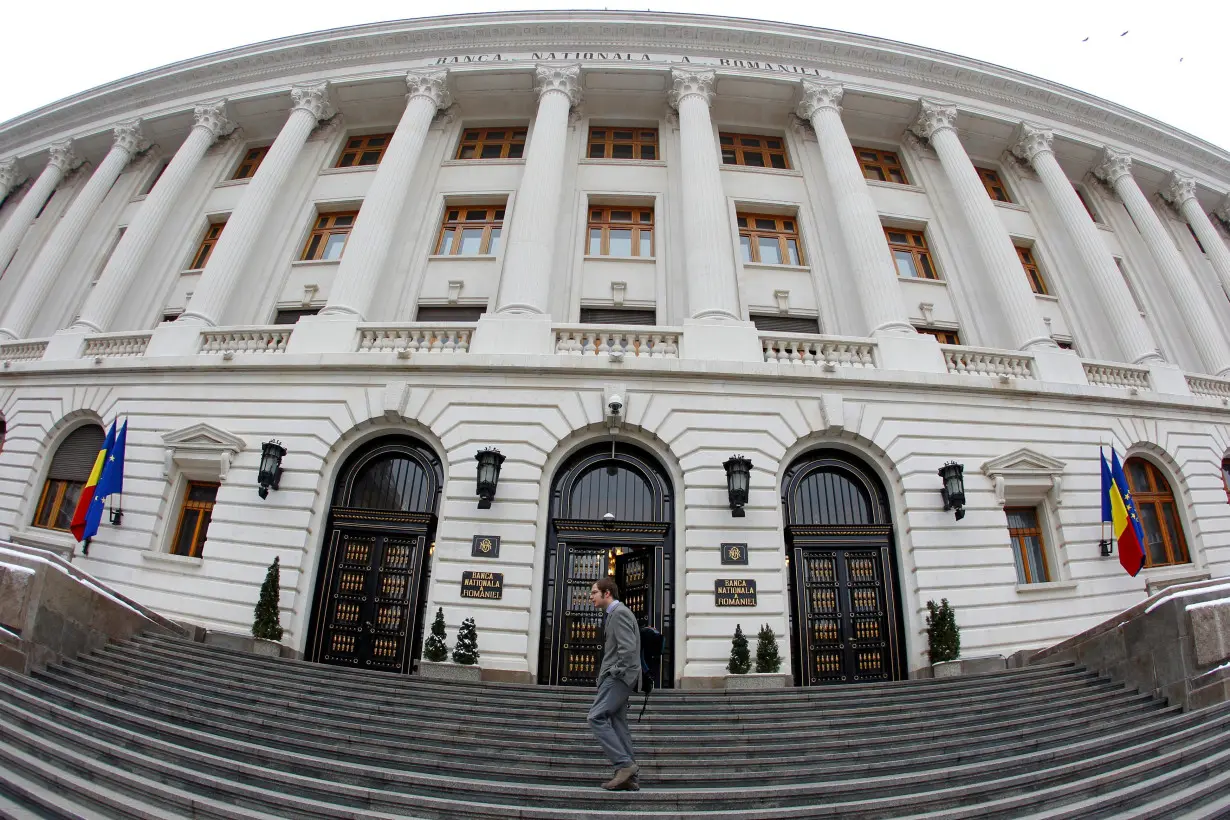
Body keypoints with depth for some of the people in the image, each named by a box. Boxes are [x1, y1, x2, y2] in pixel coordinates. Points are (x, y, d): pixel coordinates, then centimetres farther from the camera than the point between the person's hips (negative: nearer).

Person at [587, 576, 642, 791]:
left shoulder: (619, 612, -11)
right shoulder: (615, 613, 20)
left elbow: (628, 647, -21)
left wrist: (617, 673, -16)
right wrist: (607, 673, 14)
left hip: (619, 676, -10)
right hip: (618, 676, 10)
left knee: (596, 717, -14)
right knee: (618, 724, 8)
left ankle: (625, 763, -13)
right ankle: (628, 778, 10)